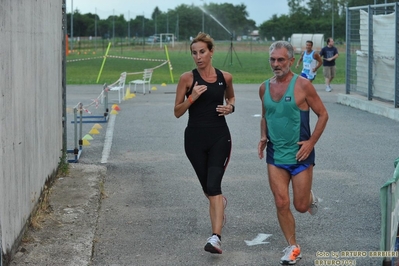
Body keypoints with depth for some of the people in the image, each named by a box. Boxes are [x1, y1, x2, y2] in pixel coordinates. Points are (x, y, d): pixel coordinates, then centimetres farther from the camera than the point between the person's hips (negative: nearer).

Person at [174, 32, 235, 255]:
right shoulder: (187, 78, -4)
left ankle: (216, 237, -20)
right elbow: (177, 112, -1)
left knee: (213, 185, -15)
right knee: (207, 187, 14)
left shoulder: (225, 77, 1)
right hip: (195, 138, 1)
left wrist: (231, 107, 0)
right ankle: (221, 202, 51)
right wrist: (192, 98, -18)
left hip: (219, 137, -1)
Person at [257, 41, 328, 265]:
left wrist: (311, 142, -14)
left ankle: (310, 197, 40)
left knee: (301, 206, 4)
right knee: (281, 203, -2)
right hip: (275, 155, 4)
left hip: (300, 155, -4)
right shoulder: (265, 87, 4)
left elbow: (323, 115, -5)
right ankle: (293, 248, 12)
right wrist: (263, 137, 2)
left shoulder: (302, 85, -11)